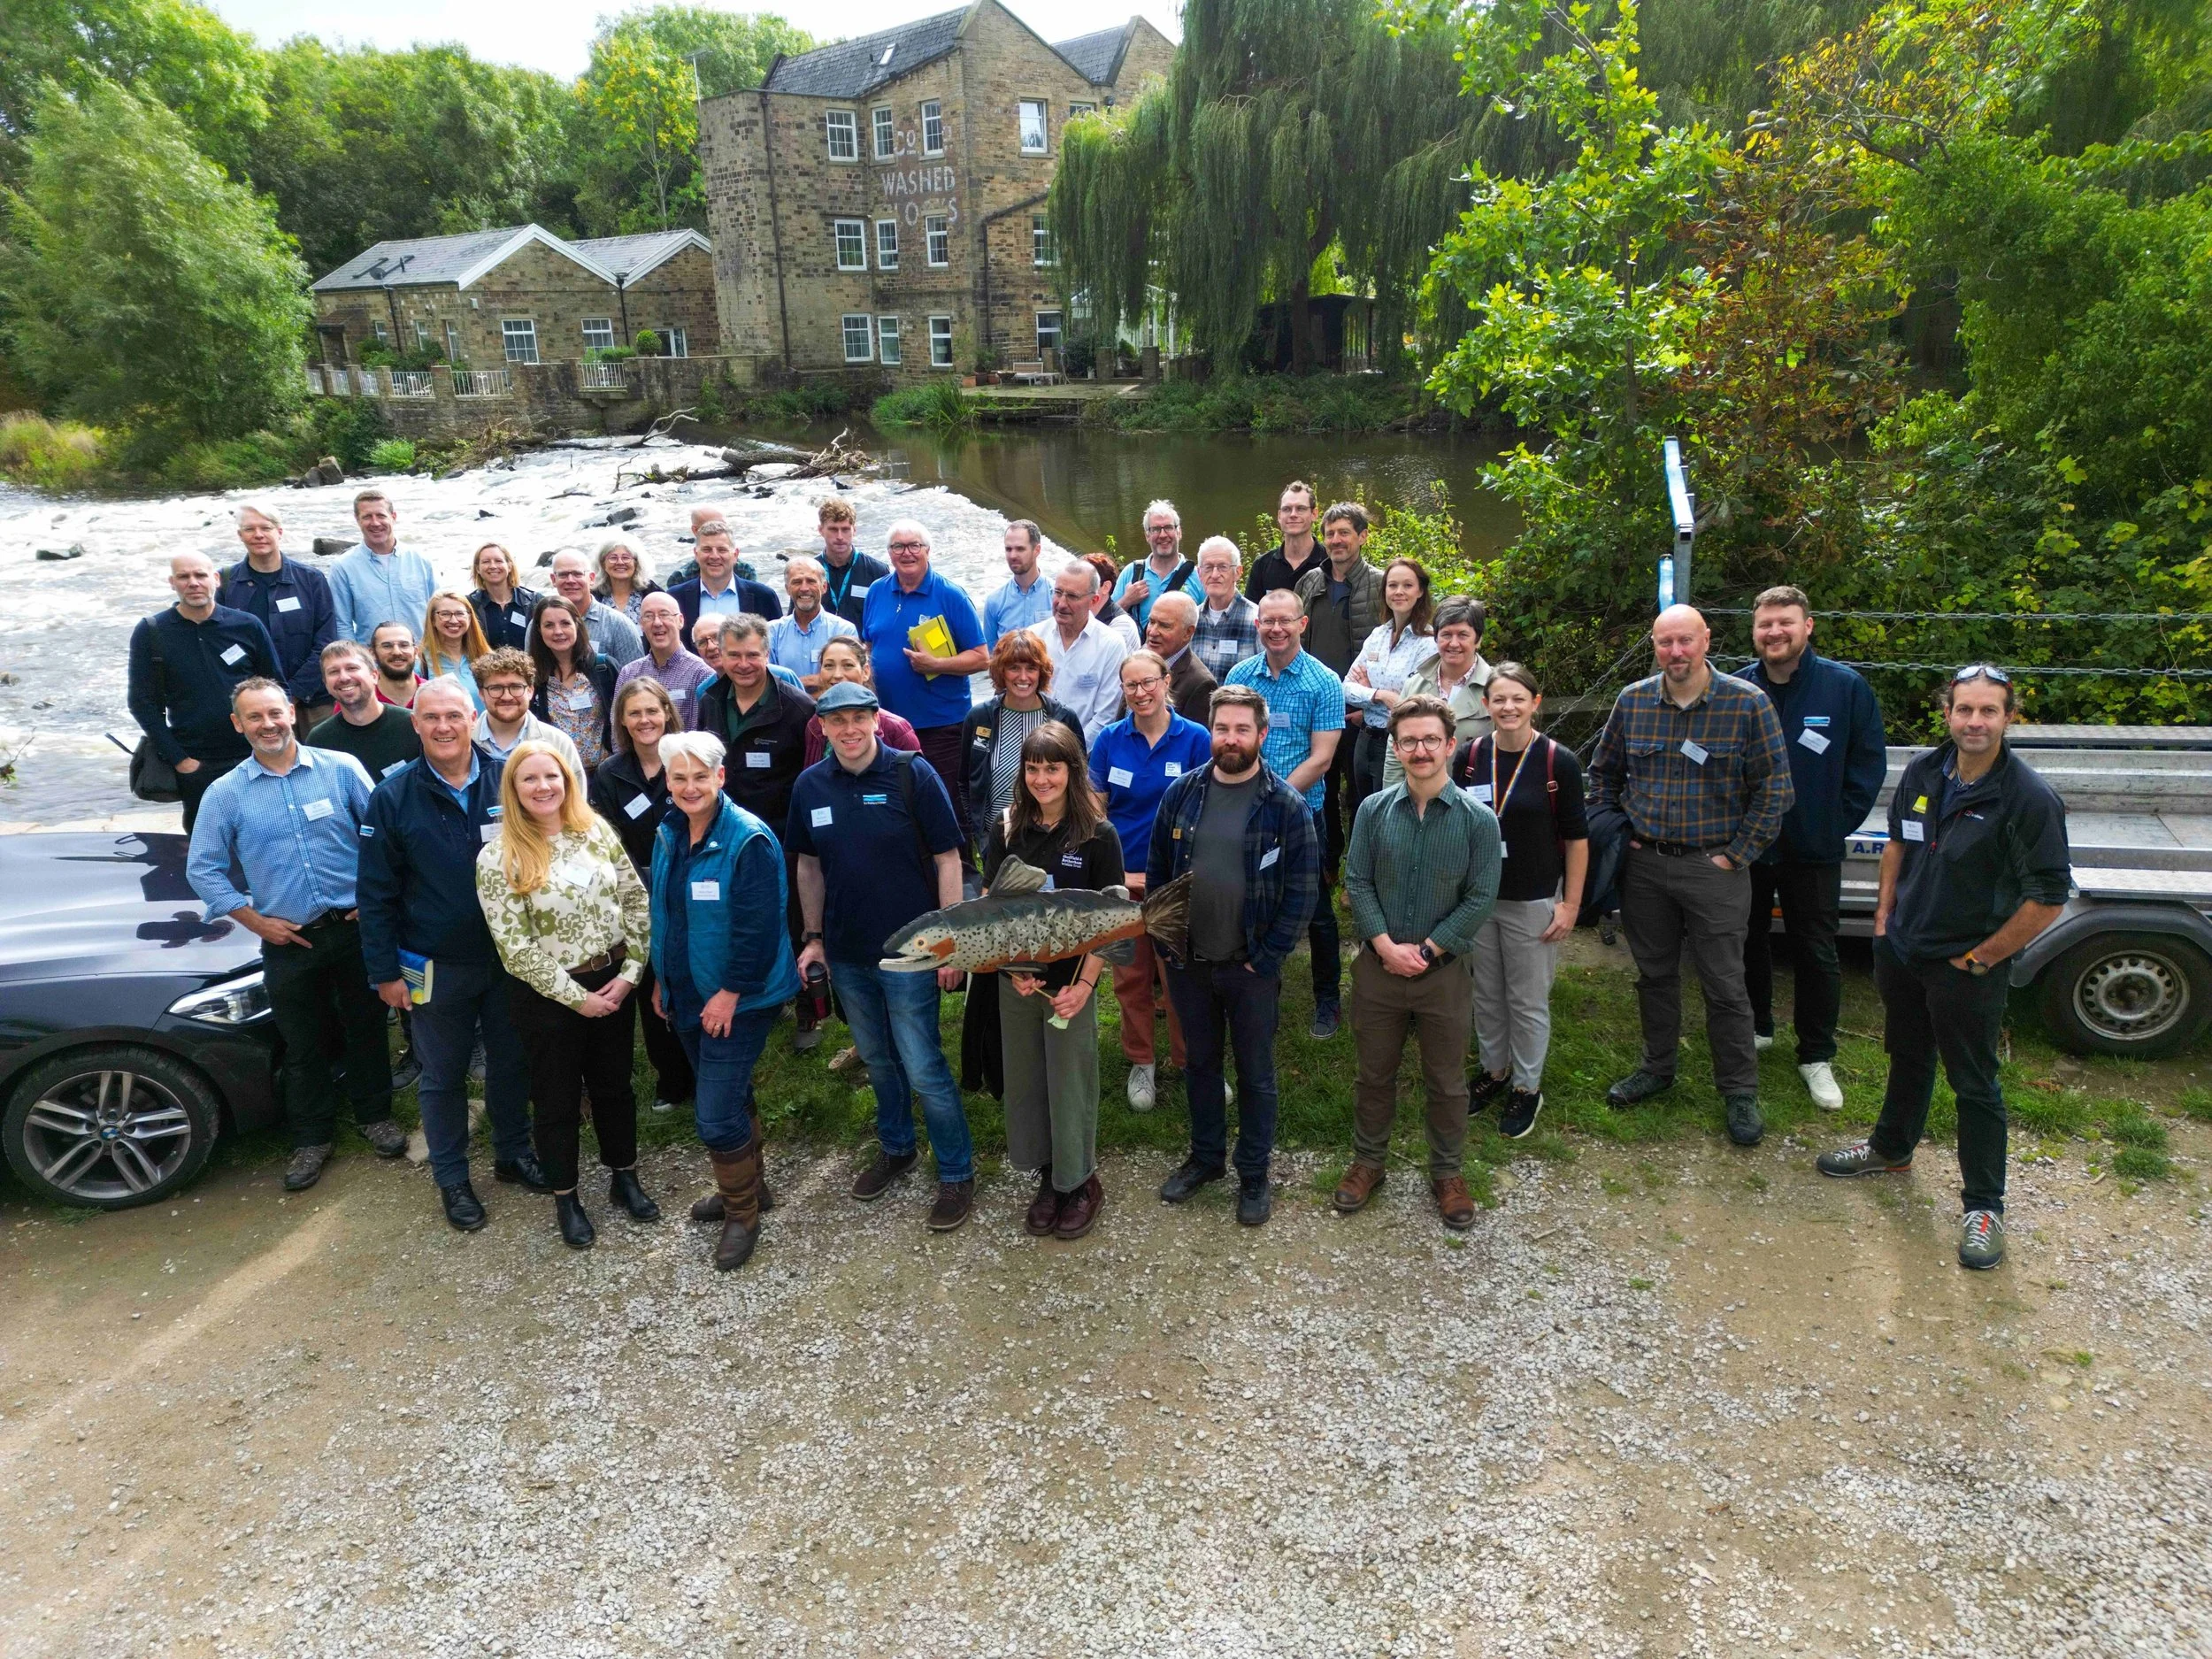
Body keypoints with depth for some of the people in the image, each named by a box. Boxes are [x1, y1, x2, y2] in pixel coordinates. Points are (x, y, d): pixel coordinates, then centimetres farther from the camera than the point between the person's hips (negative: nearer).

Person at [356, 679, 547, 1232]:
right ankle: (451, 1177, 30)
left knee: (511, 1061, 16)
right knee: (443, 1076, 12)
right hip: (437, 967, -1)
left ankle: (513, 1153, 38)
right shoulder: (392, 797, -9)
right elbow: (376, 893, -4)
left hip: (510, 956, 1)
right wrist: (384, 972, -5)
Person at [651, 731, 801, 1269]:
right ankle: (747, 1186, 40)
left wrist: (730, 992, -20)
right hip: (686, 997, 7)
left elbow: (758, 927, -22)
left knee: (715, 1114, -6)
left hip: (740, 1000, -7)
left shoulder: (748, 840, -20)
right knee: (729, 1097, 21)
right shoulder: (667, 836, 4)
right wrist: (661, 980, 16)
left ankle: (742, 1212, 15)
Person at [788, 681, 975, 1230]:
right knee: (877, 1060, 20)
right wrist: (813, 936, 11)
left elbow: (947, 858, -10)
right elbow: (809, 865, 12)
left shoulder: (912, 773, -12)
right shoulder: (809, 785, 1)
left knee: (923, 1067, -1)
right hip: (846, 954, 5)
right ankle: (895, 1149, 41)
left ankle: (957, 1173, 16)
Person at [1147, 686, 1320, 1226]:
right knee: (1200, 1062, 19)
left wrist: (1265, 959, -12)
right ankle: (1205, 1156, 38)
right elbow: (1156, 871, 6)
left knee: (1256, 1073, 11)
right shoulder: (1181, 793, -1)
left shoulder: (1287, 805, -11)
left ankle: (1254, 1175, 28)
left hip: (1251, 968, -3)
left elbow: (1302, 891, -10)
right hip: (1189, 961, 3)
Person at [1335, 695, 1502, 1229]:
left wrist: (1424, 950, -14)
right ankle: (1368, 1161, 34)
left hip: (1444, 971, -1)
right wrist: (1387, 945, -13)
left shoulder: (1477, 819, -8)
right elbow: (1357, 883, -2)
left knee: (1447, 1081, 13)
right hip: (1377, 966, 1)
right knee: (1374, 1073, 15)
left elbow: (1480, 899, -9)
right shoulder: (1374, 810, -3)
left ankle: (1447, 1173, 32)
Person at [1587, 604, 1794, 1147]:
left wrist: (1737, 854, -9)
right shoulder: (1632, 701, 2)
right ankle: (1657, 1067, 33)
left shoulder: (1747, 703, -9)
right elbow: (1603, 771, 15)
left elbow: (1774, 787, -6)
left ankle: (1740, 1092, 18)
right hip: (1644, 864, 3)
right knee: (1654, 973, 16)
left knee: (1725, 985, 3)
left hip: (1714, 868, -3)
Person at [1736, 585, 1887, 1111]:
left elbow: (1869, 763, -3)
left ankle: (1817, 1057, 20)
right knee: (1748, 942, 16)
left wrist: (1836, 825, -7)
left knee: (1817, 956, 7)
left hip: (1813, 851, -2)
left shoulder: (1847, 687, -8)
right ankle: (1756, 1027, 36)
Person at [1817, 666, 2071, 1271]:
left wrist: (1980, 958, -13)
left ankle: (1984, 1208, 21)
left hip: (1967, 968, -6)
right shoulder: (1923, 774, -2)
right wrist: (1884, 916, 9)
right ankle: (1891, 1149, 46)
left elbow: (2048, 898, -18)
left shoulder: (2030, 799, -20)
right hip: (1902, 949, 6)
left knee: (1975, 1085, 6)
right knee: (1908, 1057, 25)